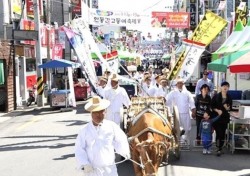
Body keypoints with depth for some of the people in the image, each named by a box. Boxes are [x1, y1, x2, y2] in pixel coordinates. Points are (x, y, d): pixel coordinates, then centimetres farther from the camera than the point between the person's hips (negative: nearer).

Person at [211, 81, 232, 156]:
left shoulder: (229, 97, 4)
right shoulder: (216, 96, -3)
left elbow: (230, 107, 10)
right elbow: (212, 106, -1)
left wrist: (228, 108, -11)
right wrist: (217, 110, -16)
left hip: (225, 117, 3)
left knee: (223, 133, 4)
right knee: (219, 133, -10)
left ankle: (220, 149, 16)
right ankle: (218, 148, 3)